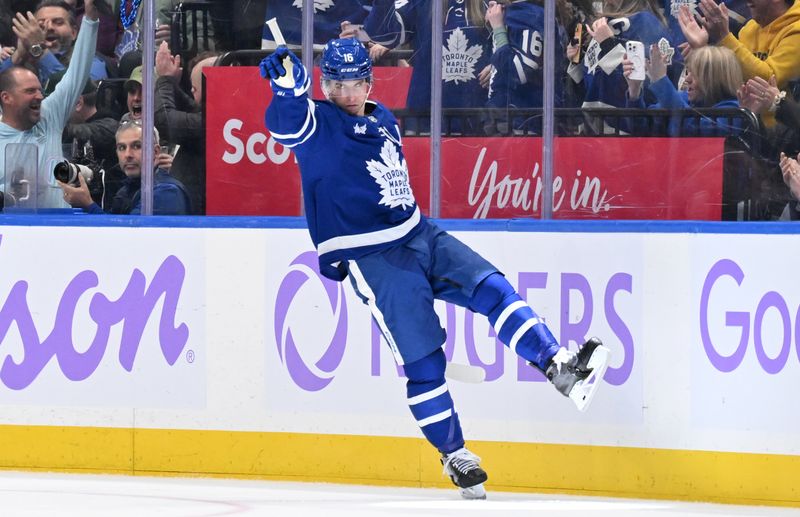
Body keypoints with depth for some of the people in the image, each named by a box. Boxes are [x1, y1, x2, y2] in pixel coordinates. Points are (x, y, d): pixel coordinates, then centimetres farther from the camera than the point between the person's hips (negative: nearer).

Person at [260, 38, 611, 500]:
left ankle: (562, 369, -17)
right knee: (422, 358, -7)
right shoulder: (317, 124, -9)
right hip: (372, 259, -7)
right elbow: (288, 121, -33)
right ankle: (454, 455, 5)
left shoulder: (383, 120, 14)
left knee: (492, 289, -12)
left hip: (420, 237, 7)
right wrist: (288, 87, -53)